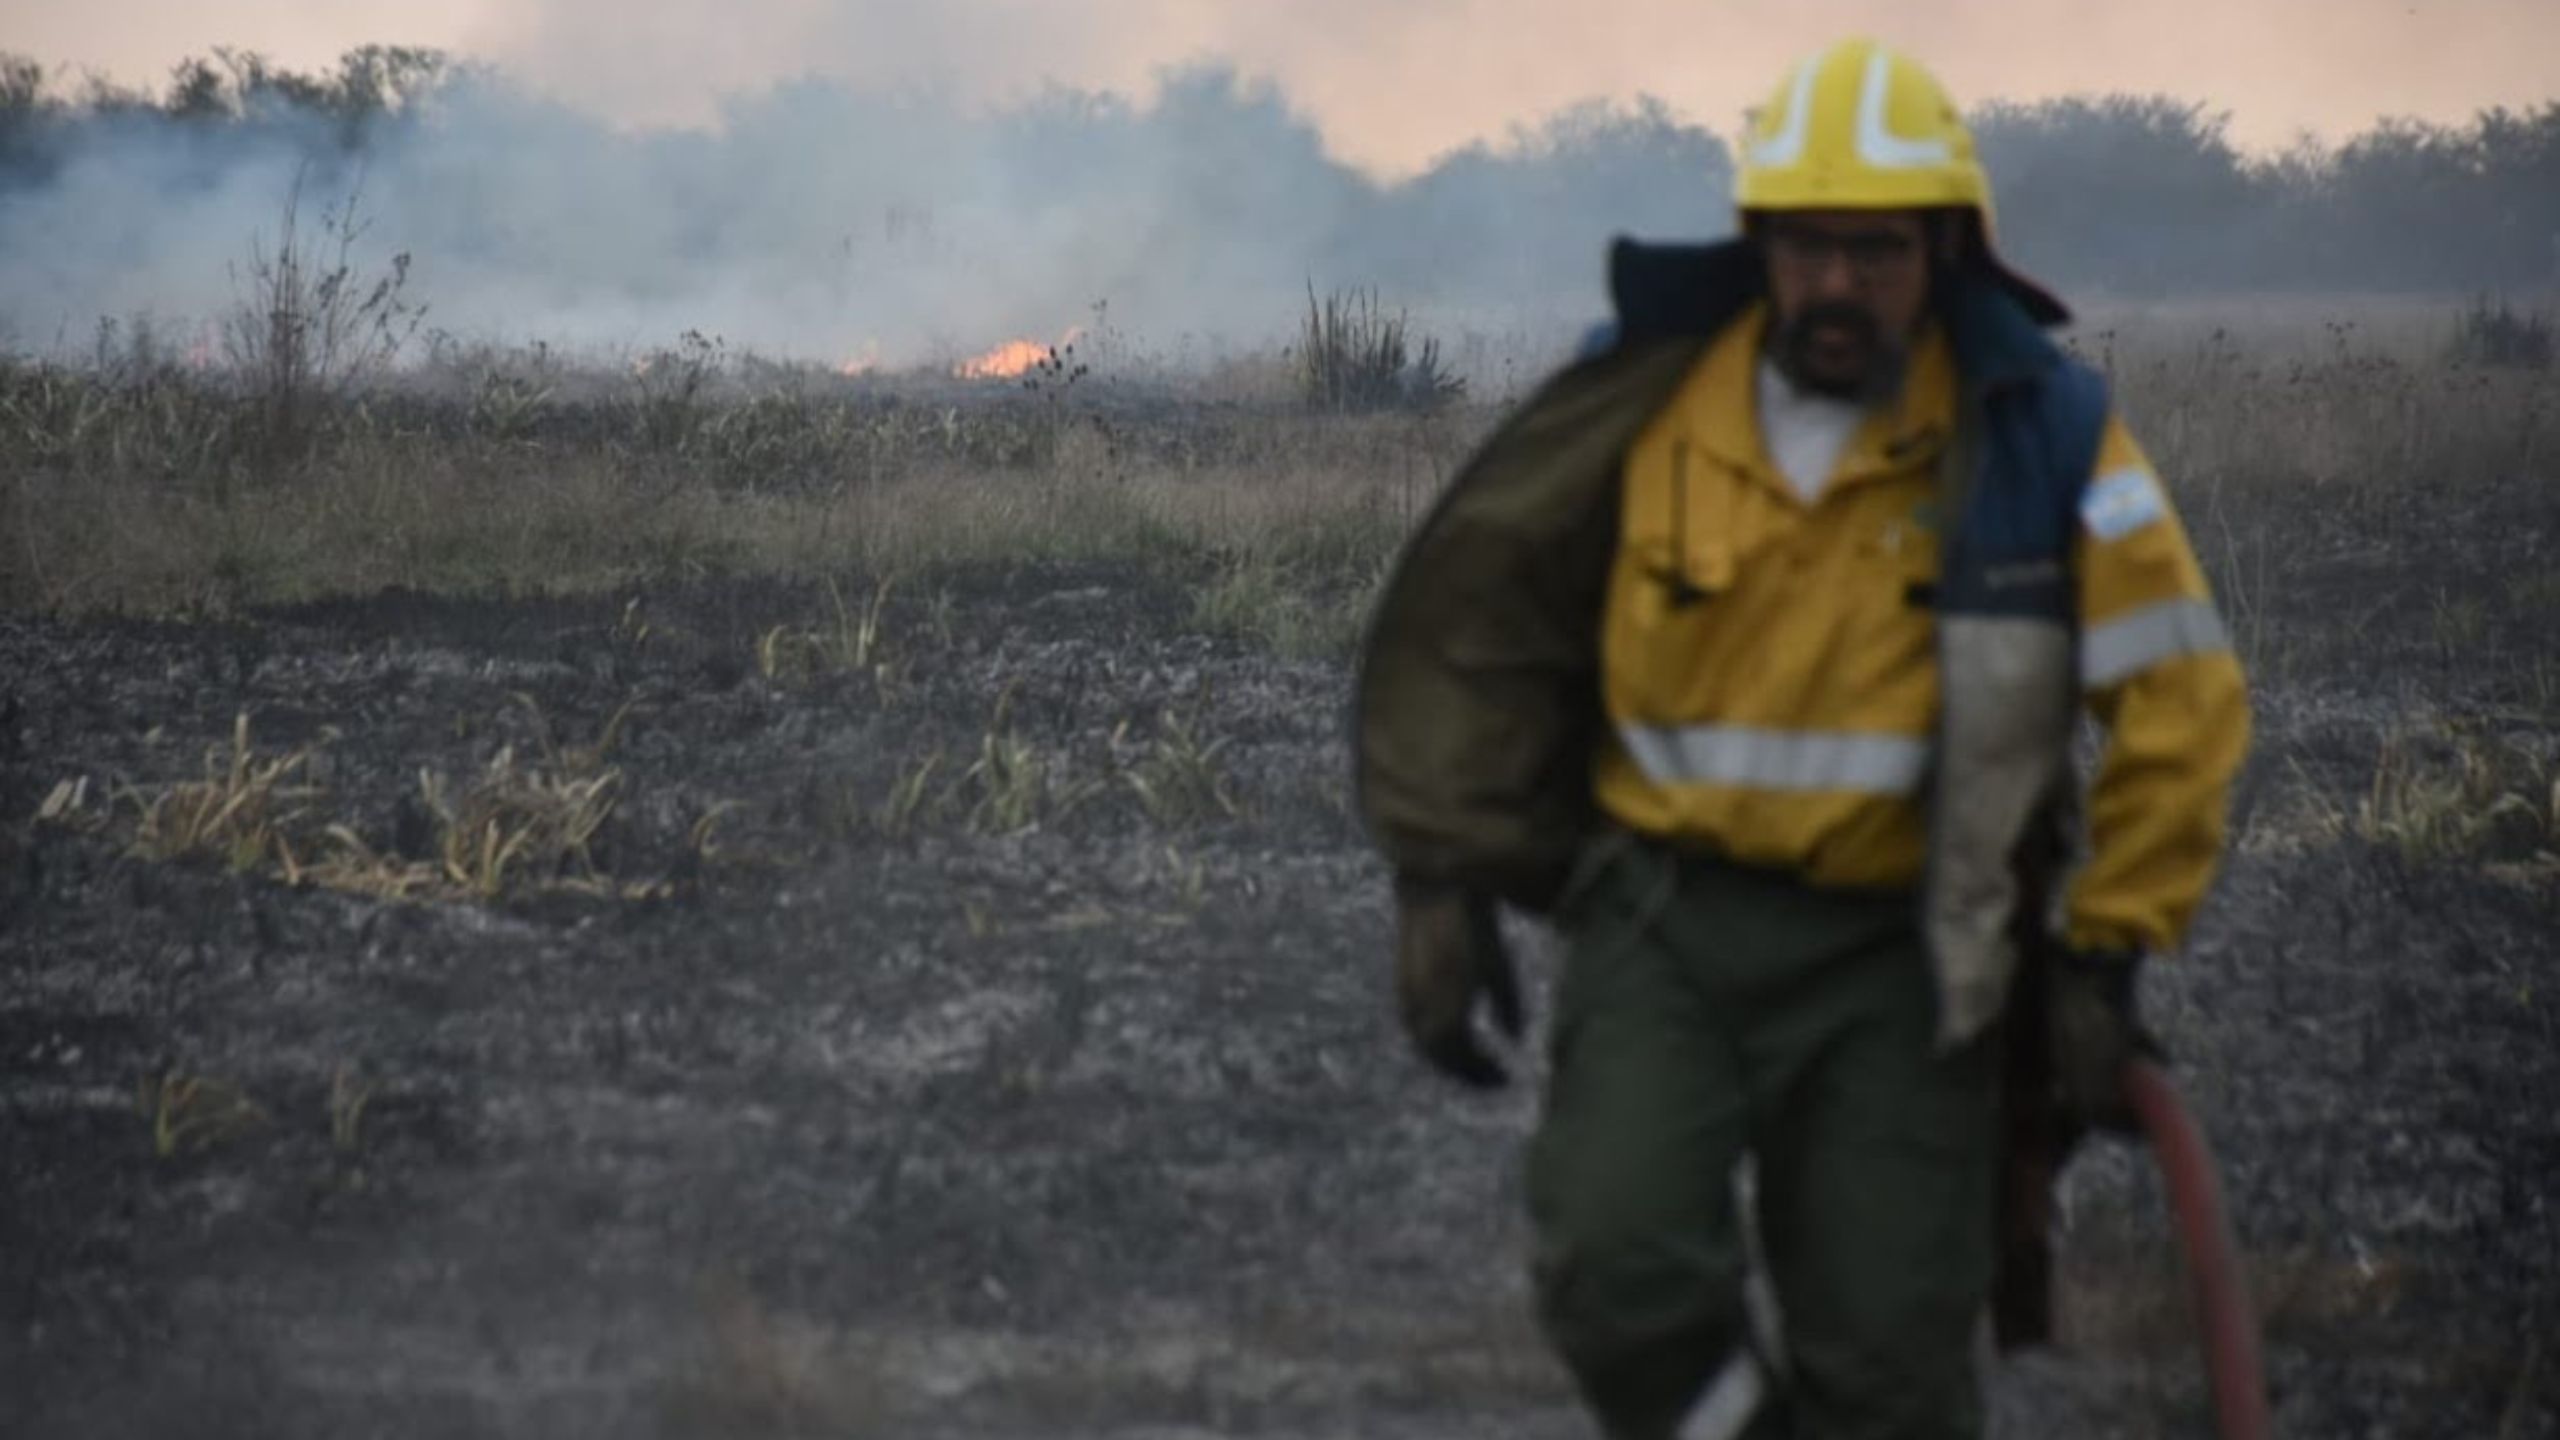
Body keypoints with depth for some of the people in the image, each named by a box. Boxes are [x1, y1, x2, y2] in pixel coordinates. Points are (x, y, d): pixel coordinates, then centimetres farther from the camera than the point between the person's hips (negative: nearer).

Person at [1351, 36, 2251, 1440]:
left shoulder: (2041, 437, -5)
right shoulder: (1645, 401, -3)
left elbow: (2178, 701, 0)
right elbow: (1469, 619, 6)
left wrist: (2105, 954, -2)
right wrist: (1444, 887, 2)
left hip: (1900, 956, 0)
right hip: (1666, 922, 1)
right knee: (1618, 1270, -19)